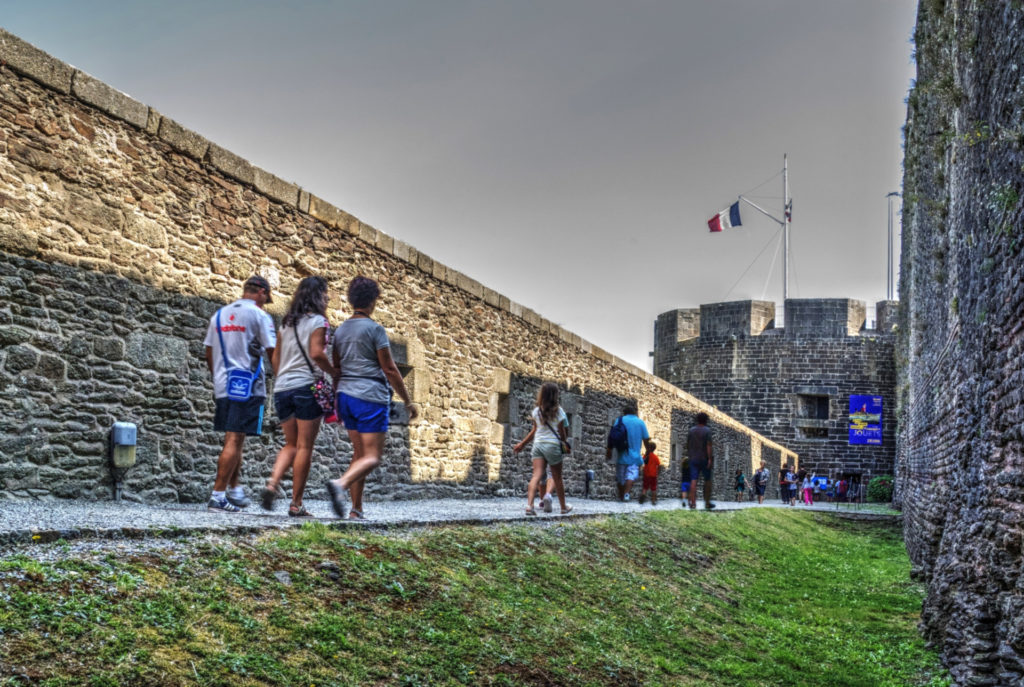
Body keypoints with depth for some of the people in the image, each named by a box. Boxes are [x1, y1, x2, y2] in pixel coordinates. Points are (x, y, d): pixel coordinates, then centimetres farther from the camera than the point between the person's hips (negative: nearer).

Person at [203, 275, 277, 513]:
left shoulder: (219, 315, 14)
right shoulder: (259, 316, -6)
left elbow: (209, 354, 17)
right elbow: (273, 351, -9)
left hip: (222, 386, 7)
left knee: (233, 439, 17)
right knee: (234, 440, -6)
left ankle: (234, 489, 21)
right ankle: (218, 496, -8)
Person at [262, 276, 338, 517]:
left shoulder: (287, 323, 15)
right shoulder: (317, 321, -5)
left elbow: (275, 358, 17)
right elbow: (316, 353, -17)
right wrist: (333, 373, -4)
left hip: (282, 388, 6)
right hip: (306, 386, -6)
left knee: (291, 444, 16)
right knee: (304, 447, 0)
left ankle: (273, 483, -7)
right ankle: (296, 504, 1)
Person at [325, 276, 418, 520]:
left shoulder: (341, 330, 13)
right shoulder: (375, 329, -7)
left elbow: (336, 368, 17)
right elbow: (389, 369, -7)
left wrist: (337, 402, 25)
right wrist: (408, 401, -1)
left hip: (346, 396, 7)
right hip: (371, 397, -7)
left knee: (359, 453, 12)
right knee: (372, 456, -7)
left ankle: (356, 509, 6)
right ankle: (341, 483, -32)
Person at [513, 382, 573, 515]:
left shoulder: (536, 411, 5)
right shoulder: (558, 411, -6)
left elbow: (534, 430, 12)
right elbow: (562, 432, -2)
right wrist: (565, 444, 15)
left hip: (538, 444, 3)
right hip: (553, 445, -3)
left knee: (536, 475, -7)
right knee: (557, 478, 10)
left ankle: (530, 504, -25)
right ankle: (563, 507, 24)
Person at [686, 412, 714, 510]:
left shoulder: (691, 430, 7)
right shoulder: (707, 430, -7)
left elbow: (687, 445, 11)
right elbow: (708, 445, -15)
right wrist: (710, 459, -17)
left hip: (693, 459, 3)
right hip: (705, 459, -3)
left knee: (693, 480, -3)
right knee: (707, 480, 10)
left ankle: (693, 503, -13)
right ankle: (707, 503, 15)